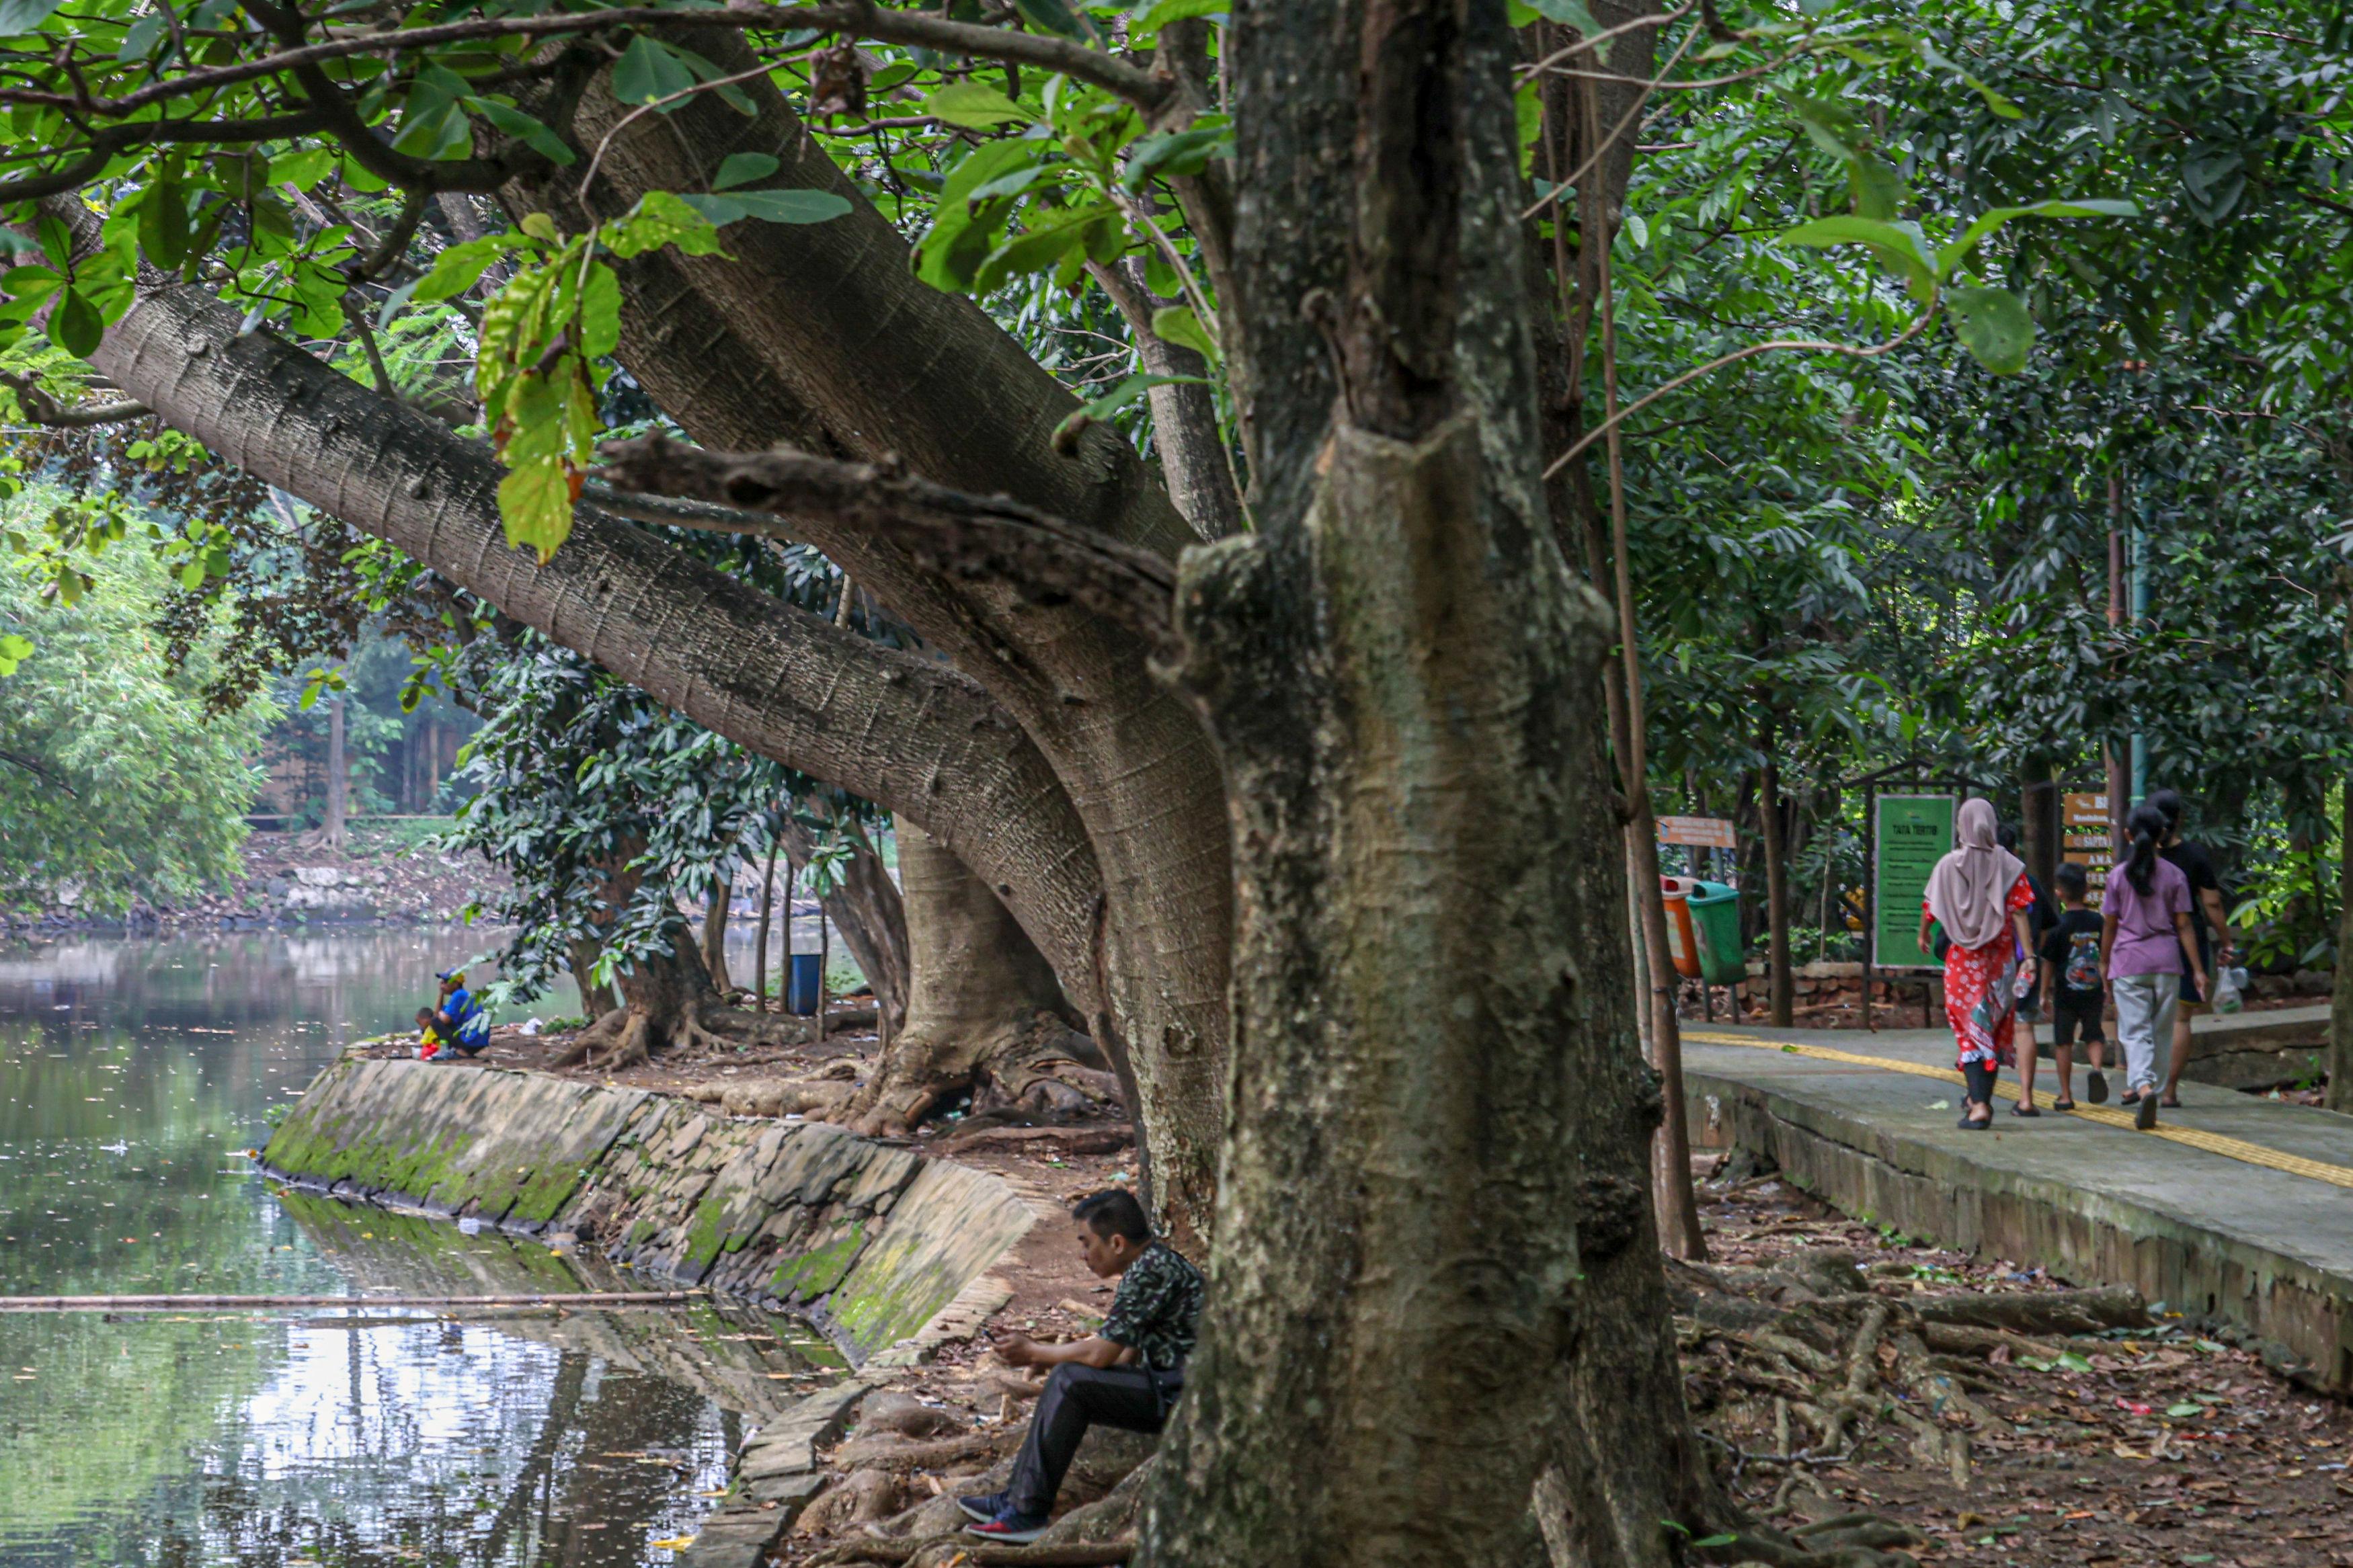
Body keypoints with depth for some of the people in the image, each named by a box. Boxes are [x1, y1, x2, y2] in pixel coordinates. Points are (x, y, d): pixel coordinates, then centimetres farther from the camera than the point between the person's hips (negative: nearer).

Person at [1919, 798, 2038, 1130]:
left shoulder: (1948, 866, -5)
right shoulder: (2008, 865, -4)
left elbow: (1929, 908, 3)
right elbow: (2019, 914, -9)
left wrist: (1923, 937, 23)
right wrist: (2029, 956, -10)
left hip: (1963, 959, -2)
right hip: (2000, 958, 2)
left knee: (1970, 1030, -1)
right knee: (1996, 1028, 15)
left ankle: (1979, 1104, -15)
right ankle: (1981, 1098, 24)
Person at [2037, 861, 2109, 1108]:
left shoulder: (2059, 927, -10)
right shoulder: (2098, 922, -2)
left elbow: (2048, 964, -5)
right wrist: (2108, 988, 18)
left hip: (2066, 995, -2)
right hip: (2094, 993, 2)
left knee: (2063, 1042, 8)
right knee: (2094, 1035, 18)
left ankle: (2066, 1095, 10)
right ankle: (2097, 1068, -12)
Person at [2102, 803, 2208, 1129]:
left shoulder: (2119, 876, -1)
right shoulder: (2174, 875, 1)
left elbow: (2109, 925, 3)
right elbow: (2183, 925, 0)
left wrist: (2104, 963, 16)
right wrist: (2197, 969, 4)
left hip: (2128, 961, -1)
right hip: (2166, 960, 1)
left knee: (2135, 1031, -5)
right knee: (2161, 1031, 14)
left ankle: (2143, 1085, -28)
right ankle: (2139, 1087, 20)